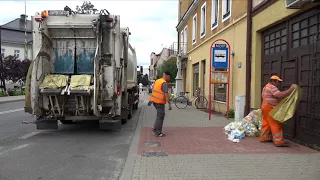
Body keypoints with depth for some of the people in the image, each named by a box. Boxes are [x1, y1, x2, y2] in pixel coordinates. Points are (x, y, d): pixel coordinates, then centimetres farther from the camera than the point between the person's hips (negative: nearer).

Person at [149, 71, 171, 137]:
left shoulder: (157, 81, 10)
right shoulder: (164, 83, -18)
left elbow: (153, 90, 20)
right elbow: (166, 95, -24)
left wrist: (151, 100, 29)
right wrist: (169, 104, -23)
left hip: (154, 101, 9)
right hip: (159, 102, -9)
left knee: (160, 114, 23)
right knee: (160, 116, 1)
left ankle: (155, 128, 24)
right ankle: (158, 133, 8)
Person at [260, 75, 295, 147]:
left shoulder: (266, 87, 18)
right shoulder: (272, 87, -15)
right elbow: (280, 95, -26)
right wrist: (290, 90, -22)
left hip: (265, 107, 10)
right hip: (270, 109, -10)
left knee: (266, 123, 14)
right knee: (276, 125, -9)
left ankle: (264, 137, 20)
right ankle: (279, 141, -9)